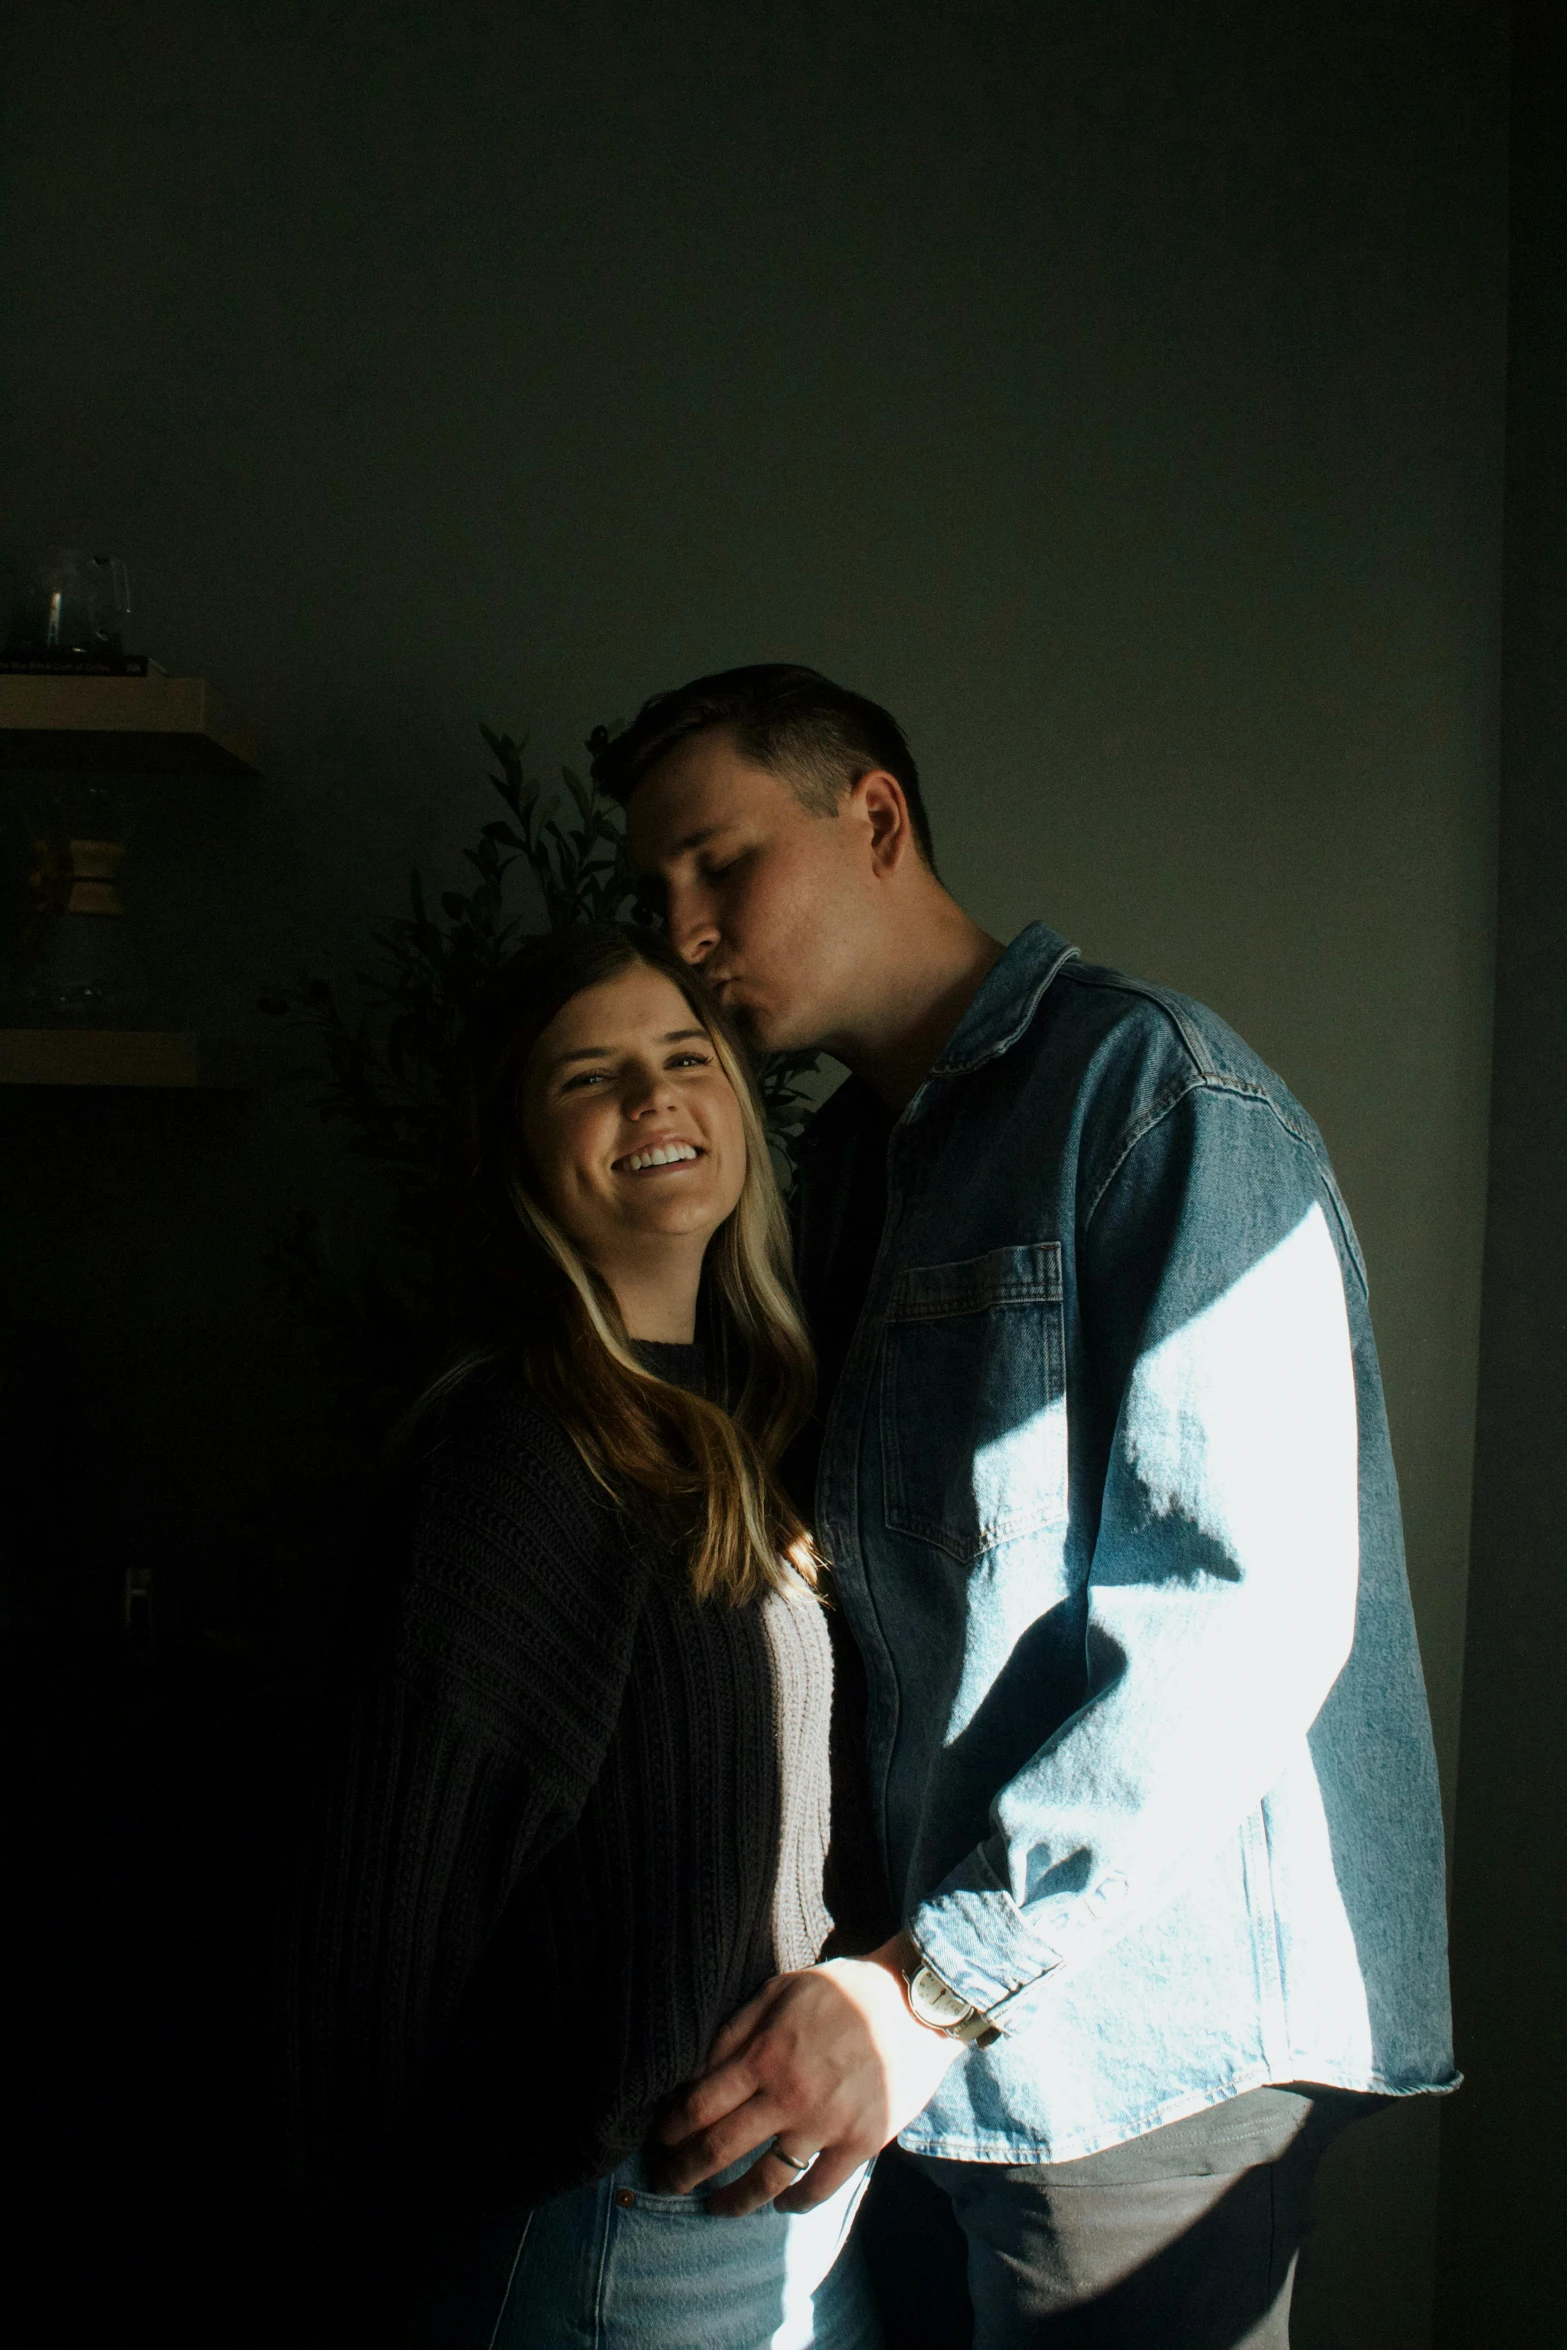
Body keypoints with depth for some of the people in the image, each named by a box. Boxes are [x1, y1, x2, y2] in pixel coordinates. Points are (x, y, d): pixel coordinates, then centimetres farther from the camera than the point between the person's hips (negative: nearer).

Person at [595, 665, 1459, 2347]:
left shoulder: (1146, 1086, -13)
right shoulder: (842, 1160, 13)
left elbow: (1249, 1604, -22)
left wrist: (929, 1988, -25)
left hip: (1131, 2031, -7)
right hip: (917, 2020, 7)